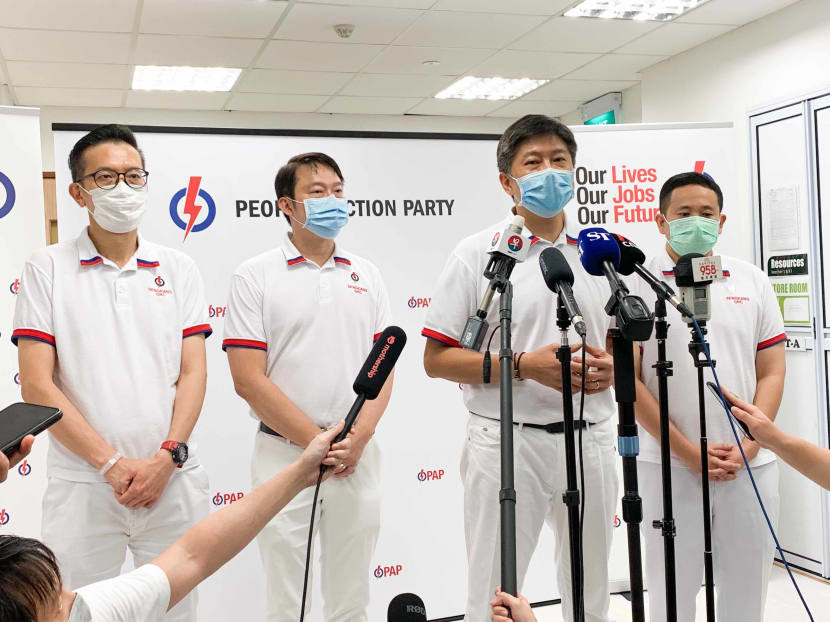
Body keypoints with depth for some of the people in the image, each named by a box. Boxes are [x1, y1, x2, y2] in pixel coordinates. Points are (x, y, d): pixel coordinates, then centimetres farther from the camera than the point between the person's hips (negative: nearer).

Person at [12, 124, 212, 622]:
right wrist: (111, 463, -12)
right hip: (82, 484, -2)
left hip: (173, 481, 2)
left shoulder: (179, 269, 7)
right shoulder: (47, 268, 1)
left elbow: (193, 372, 3)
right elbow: (37, 385, -5)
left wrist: (166, 457, -11)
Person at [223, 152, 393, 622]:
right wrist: (317, 442, -13)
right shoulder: (255, 277, -3)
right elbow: (249, 379, -10)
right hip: (285, 454, -3)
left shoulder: (366, 275, 9)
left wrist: (358, 438, -9)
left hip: (359, 457, 3)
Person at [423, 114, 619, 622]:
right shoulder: (477, 254, -4)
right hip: (508, 442, -4)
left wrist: (612, 367, -7)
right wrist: (525, 365, -18)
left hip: (591, 441, 4)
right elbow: (436, 358, -7)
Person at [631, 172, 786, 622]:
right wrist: (687, 451, -11)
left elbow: (771, 373, 6)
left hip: (749, 467, 3)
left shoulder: (752, 281, 8)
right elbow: (627, 378, -7)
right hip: (670, 466, -3)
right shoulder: (638, 283, -2)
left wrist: (747, 448, -7)